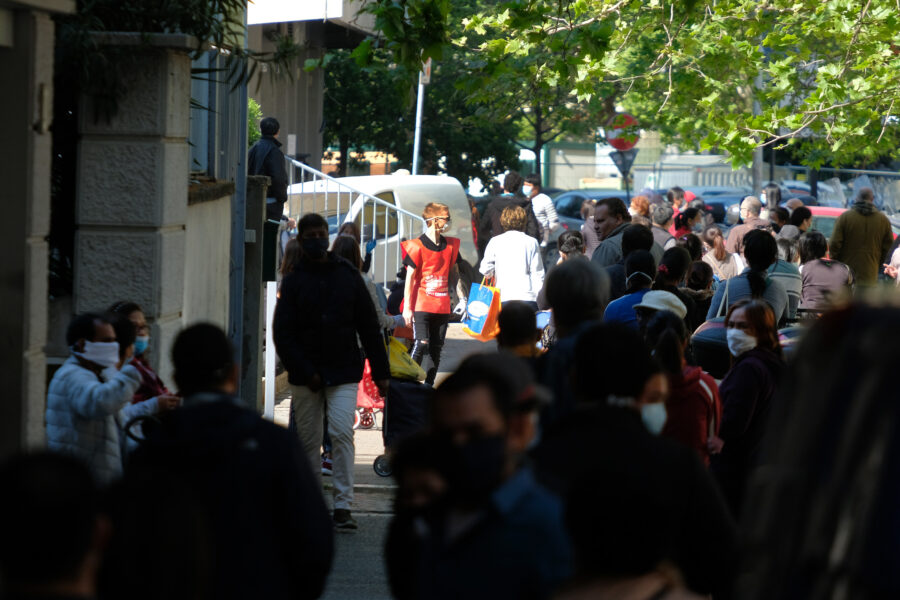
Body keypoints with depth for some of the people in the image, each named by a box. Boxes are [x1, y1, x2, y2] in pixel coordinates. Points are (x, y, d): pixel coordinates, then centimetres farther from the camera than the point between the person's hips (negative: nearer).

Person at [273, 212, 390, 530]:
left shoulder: (348, 276, 6)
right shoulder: (294, 281, 3)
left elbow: (369, 326, 9)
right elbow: (282, 333, -1)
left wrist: (381, 371, 6)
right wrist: (305, 372, -11)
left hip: (343, 373, -1)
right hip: (305, 377, 1)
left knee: (342, 433, -14)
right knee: (308, 440, 5)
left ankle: (343, 507, -15)